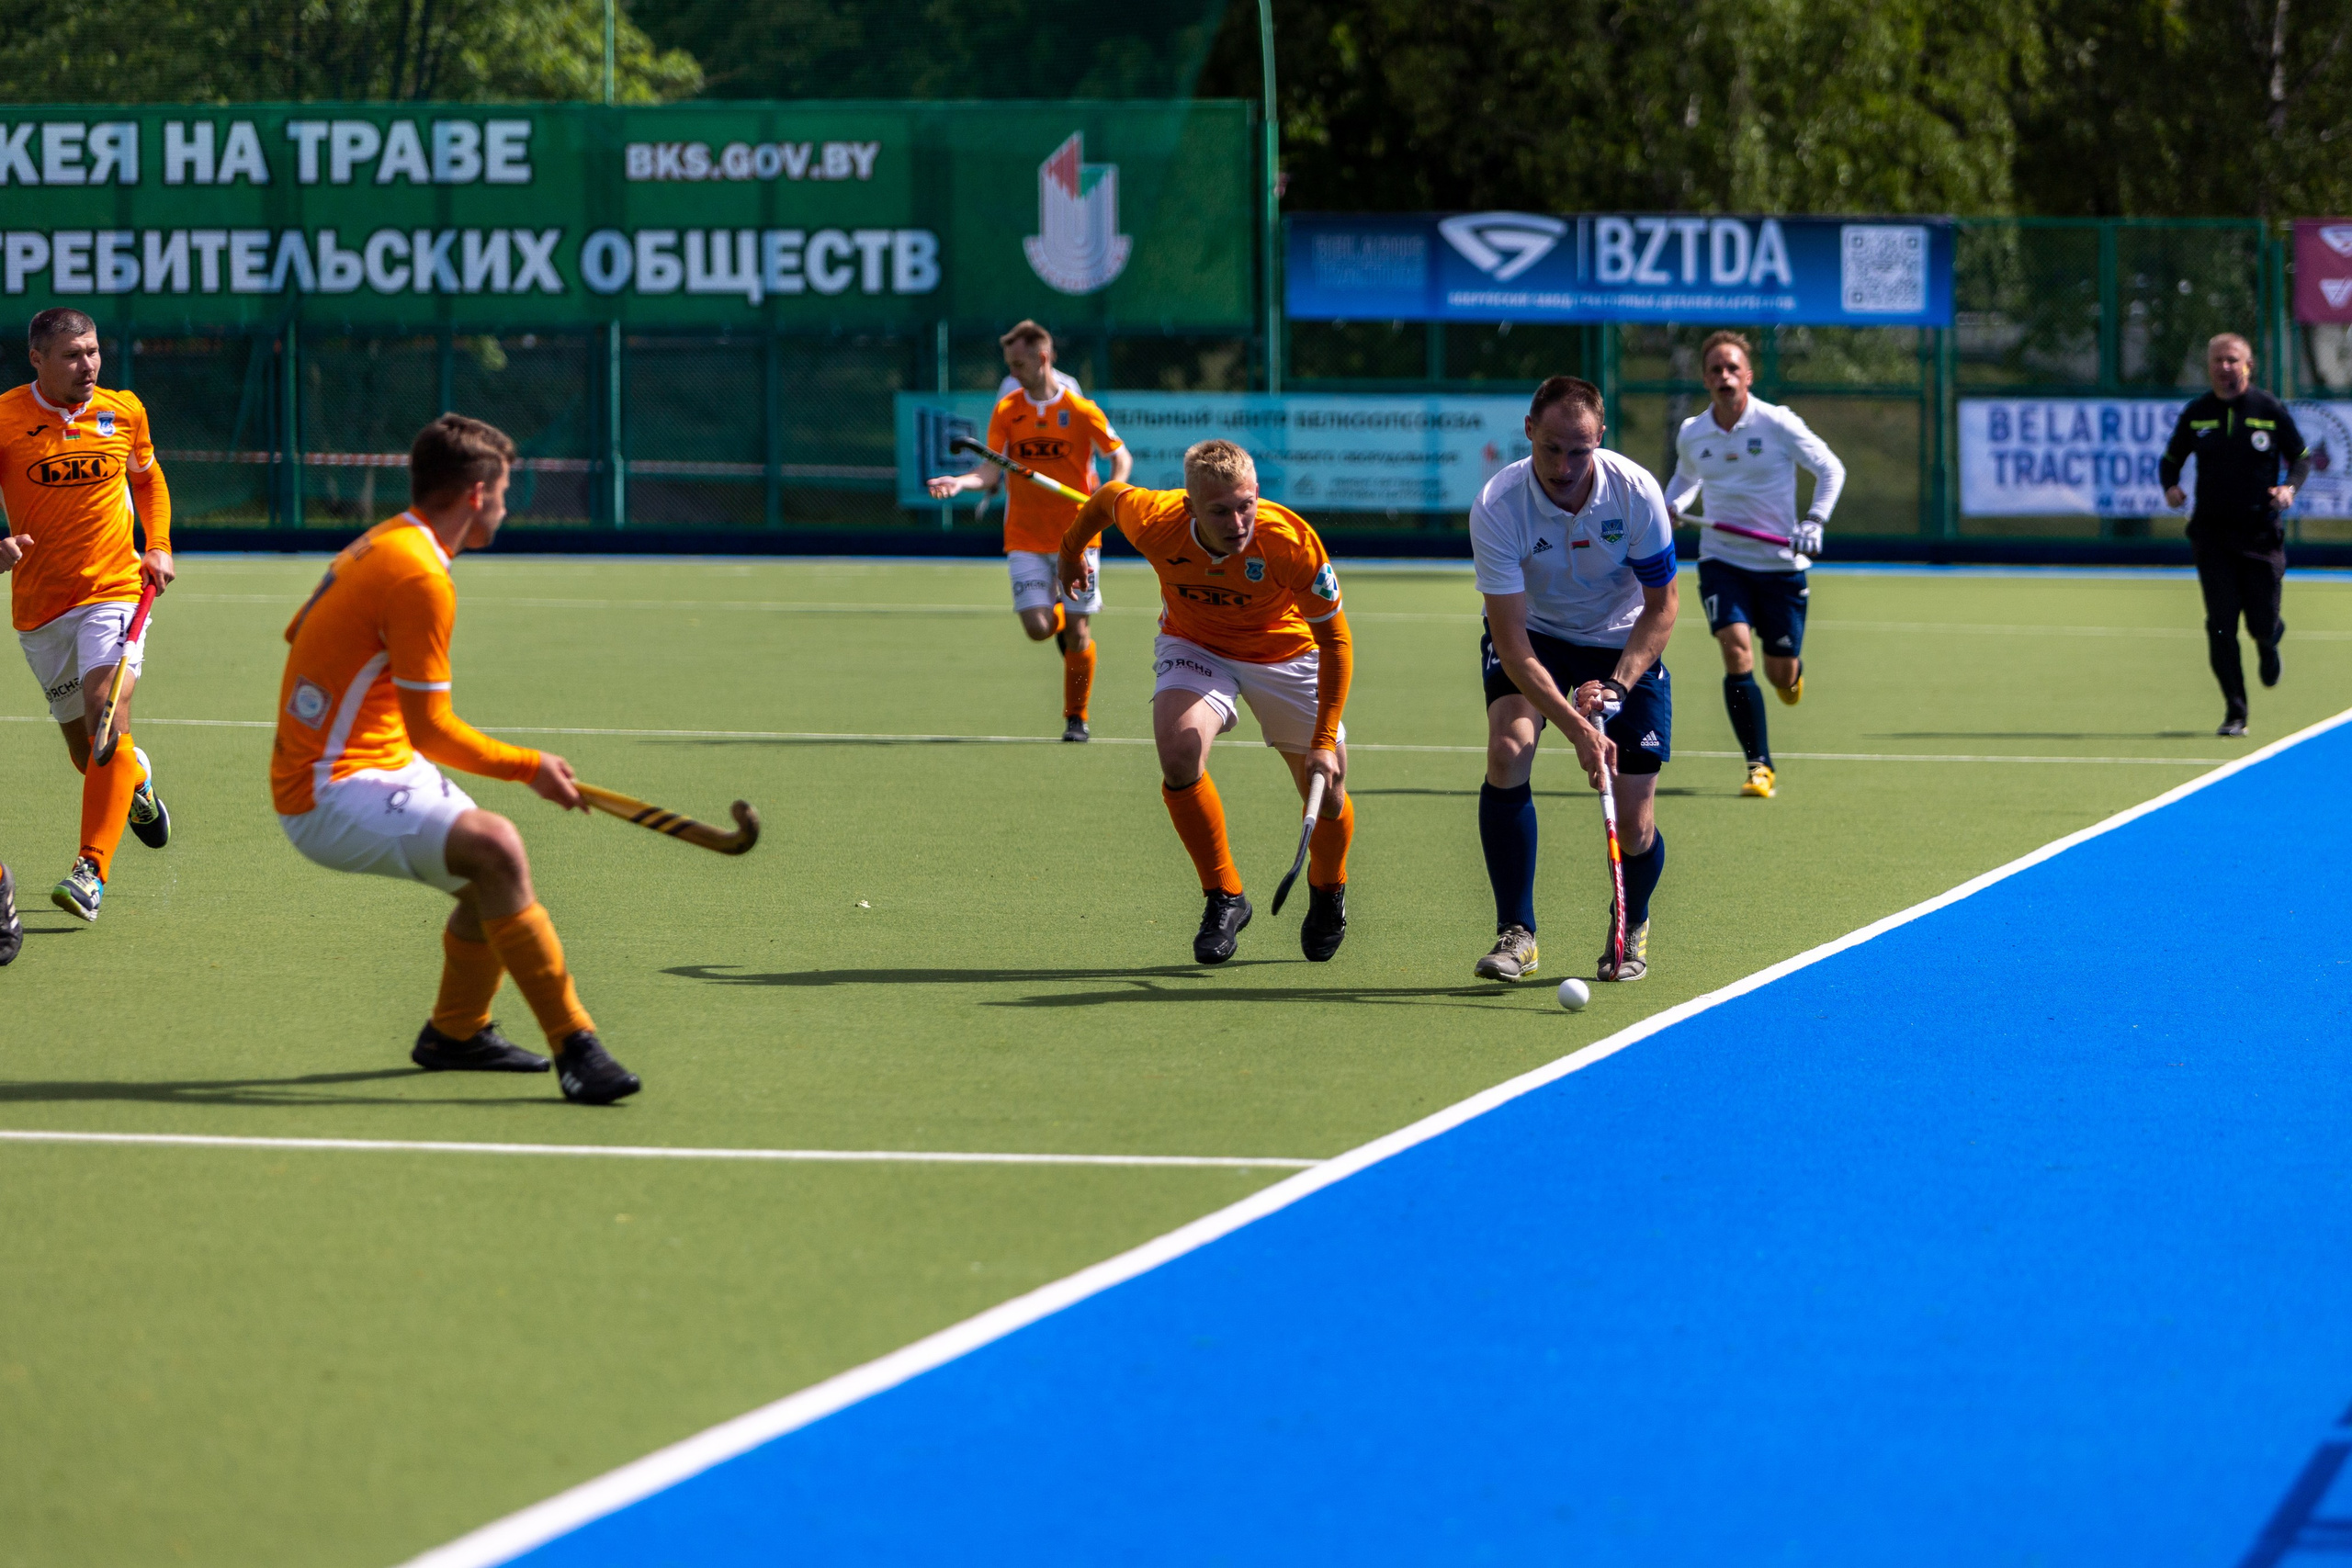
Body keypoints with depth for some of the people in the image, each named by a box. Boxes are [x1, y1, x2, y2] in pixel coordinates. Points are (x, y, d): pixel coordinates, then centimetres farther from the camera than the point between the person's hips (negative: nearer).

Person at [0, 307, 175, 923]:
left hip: (115, 591, -1)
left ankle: (92, 870, -23)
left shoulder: (124, 412, 3)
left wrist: (158, 546, 8)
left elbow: (148, 479, 22)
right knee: (85, 750, 10)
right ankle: (136, 779, 47)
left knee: (108, 717, -22)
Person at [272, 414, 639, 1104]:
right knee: (495, 846, -27)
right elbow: (433, 731, -19)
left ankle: (457, 1032, 32)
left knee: (493, 871, 15)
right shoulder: (421, 578, -19)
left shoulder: (375, 546, 12)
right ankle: (574, 1045, -28)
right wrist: (529, 767, -7)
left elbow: (297, 633, 29)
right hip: (334, 797, -11)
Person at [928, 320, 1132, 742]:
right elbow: (993, 469, -3)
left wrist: (1111, 492, -18)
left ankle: (1076, 718, 14)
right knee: (1037, 627, -9)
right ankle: (1060, 617, 29)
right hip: (1026, 536, 2)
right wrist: (961, 482, -23)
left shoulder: (1080, 410, -5)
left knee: (1077, 631, -4)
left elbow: (1121, 456, 1)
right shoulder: (1007, 410, 2)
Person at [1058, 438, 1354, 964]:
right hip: (1193, 645, 1)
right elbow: (1107, 495, -5)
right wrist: (1072, 552, 15)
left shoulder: (1291, 542, -36)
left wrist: (1325, 741, -29)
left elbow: (1335, 640, -24)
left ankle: (1327, 889, 37)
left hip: (1286, 652, -1)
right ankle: (1223, 898, -8)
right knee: (1179, 753, -28)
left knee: (1327, 798, 1)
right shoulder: (1153, 522, -31)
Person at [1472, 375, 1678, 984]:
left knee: (1633, 829, -7)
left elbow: (1661, 606, -10)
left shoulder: (1635, 491, -23)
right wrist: (1576, 727, -39)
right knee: (1508, 749, -30)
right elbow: (1510, 637, -30)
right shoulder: (1497, 507, -28)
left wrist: (1618, 686, -24)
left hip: (1622, 643, 1)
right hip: (1532, 637, 0)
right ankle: (1515, 933, -17)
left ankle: (1632, 927, 27)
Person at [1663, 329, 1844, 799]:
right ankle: (1760, 767, -14)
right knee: (1737, 653, -20)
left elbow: (1831, 469, -2)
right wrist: (1671, 507, 2)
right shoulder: (1691, 434, 0)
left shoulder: (1777, 424, -11)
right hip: (1722, 561, 1)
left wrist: (1814, 521, -15)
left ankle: (1793, 672, 46)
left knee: (1781, 673, 4)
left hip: (1780, 561, -1)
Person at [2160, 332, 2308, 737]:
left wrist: (2290, 487, -14)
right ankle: (2234, 713, 1)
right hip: (2212, 533, 1)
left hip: (2261, 533, -1)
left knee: (2262, 624, 1)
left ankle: (2270, 643, 41)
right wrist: (2170, 486, -7)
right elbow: (2171, 458, 15)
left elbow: (2301, 458, 7)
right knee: (2220, 627, -7)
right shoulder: (2195, 414, 4)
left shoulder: (2271, 411, -1)